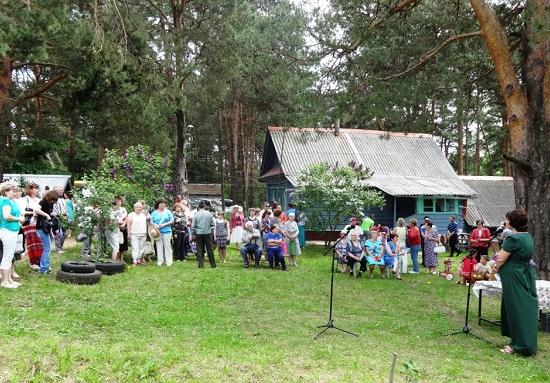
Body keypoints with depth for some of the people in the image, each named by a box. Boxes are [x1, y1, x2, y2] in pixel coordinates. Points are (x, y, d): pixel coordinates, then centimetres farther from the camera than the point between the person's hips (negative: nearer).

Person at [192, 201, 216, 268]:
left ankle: (201, 264, 5)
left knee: (199, 249, 6)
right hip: (208, 233, 1)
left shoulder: (196, 214, -3)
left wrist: (193, 234, 6)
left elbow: (193, 226, -3)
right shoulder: (209, 214, -1)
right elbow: (212, 224, 2)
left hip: (199, 234, -1)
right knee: (209, 249, 8)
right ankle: (213, 264, 12)